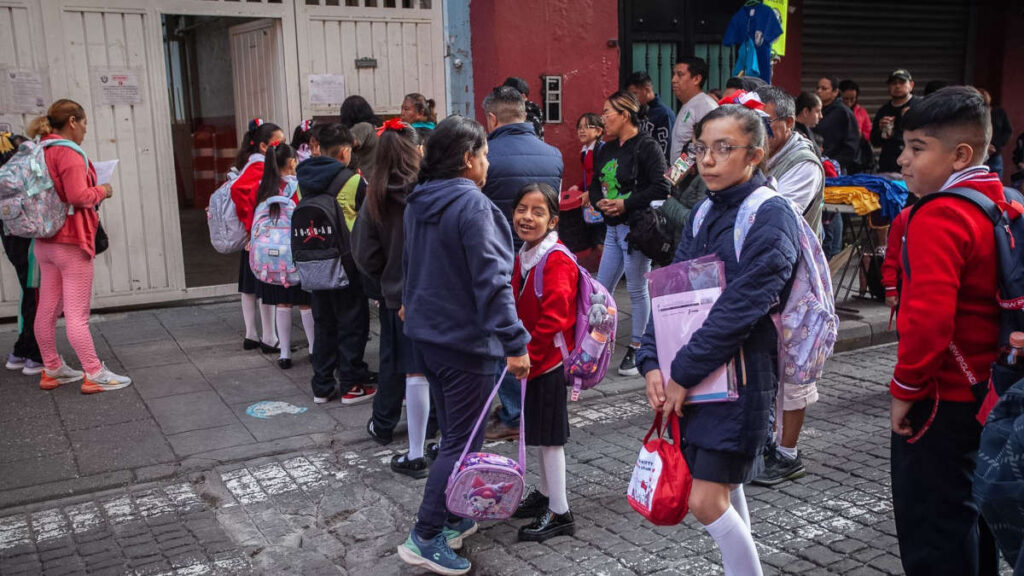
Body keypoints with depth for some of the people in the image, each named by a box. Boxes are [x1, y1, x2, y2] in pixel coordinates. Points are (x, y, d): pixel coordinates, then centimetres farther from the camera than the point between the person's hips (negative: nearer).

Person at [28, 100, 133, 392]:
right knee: (77, 313, -5)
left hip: (44, 243, 9)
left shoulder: (41, 152, 11)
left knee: (47, 309, 13)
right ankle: (94, 375, 1)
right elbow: (78, 196, -24)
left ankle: (52, 370, 24)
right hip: (71, 242, -9)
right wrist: (102, 191, -6)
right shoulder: (68, 153, -15)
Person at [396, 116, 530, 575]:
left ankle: (452, 519, 30)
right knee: (463, 442, 0)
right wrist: (515, 342, -24)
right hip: (466, 340, -9)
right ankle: (426, 538, 3)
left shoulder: (418, 204, 9)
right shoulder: (472, 205, -19)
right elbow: (491, 280, -25)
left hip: (426, 334, 9)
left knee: (453, 433, 20)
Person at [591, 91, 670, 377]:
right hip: (613, 227, 8)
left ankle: (636, 349, 14)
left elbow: (661, 188, -19)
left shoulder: (646, 146, -11)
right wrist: (599, 201, -2)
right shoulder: (607, 150, 14)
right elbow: (595, 183, 20)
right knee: (602, 289, 10)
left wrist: (626, 204, -20)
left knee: (637, 289, 2)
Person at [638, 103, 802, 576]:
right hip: (693, 377, 7)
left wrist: (683, 372, -18)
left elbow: (740, 308, -21)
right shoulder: (704, 213, 10)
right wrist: (652, 363, -4)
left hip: (739, 374, -7)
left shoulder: (771, 215, -14)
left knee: (707, 499, -8)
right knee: (725, 488, 18)